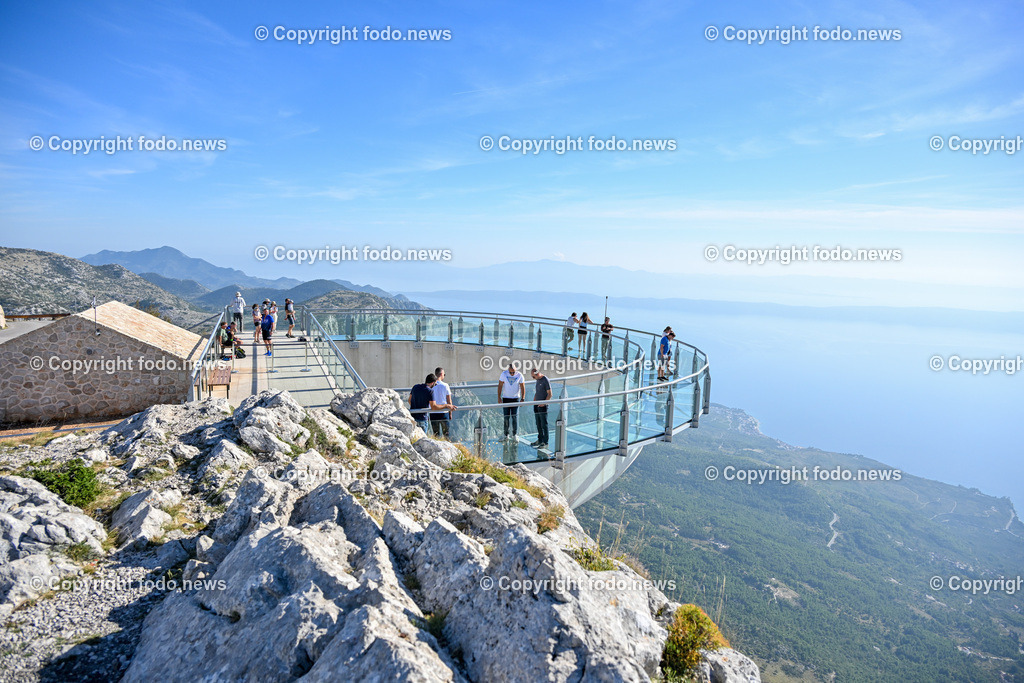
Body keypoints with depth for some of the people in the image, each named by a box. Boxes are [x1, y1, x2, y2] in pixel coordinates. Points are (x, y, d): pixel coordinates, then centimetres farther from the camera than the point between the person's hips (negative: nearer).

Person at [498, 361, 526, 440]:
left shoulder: (519, 375, -6)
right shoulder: (504, 374, -6)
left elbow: (522, 387, -2)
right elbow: (500, 386, -2)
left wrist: (522, 399, -9)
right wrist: (499, 398, -7)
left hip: (515, 398, 0)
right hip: (505, 398, 0)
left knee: (515, 416, -2)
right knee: (506, 417, 2)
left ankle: (514, 434, 9)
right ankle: (506, 434, 11)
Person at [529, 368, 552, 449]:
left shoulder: (546, 381, -13)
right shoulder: (537, 380, 13)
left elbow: (549, 394, -14)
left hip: (543, 406, -8)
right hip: (537, 405, 8)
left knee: (544, 424, -4)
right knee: (538, 424, 14)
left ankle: (545, 443, -1)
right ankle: (540, 440, 24)